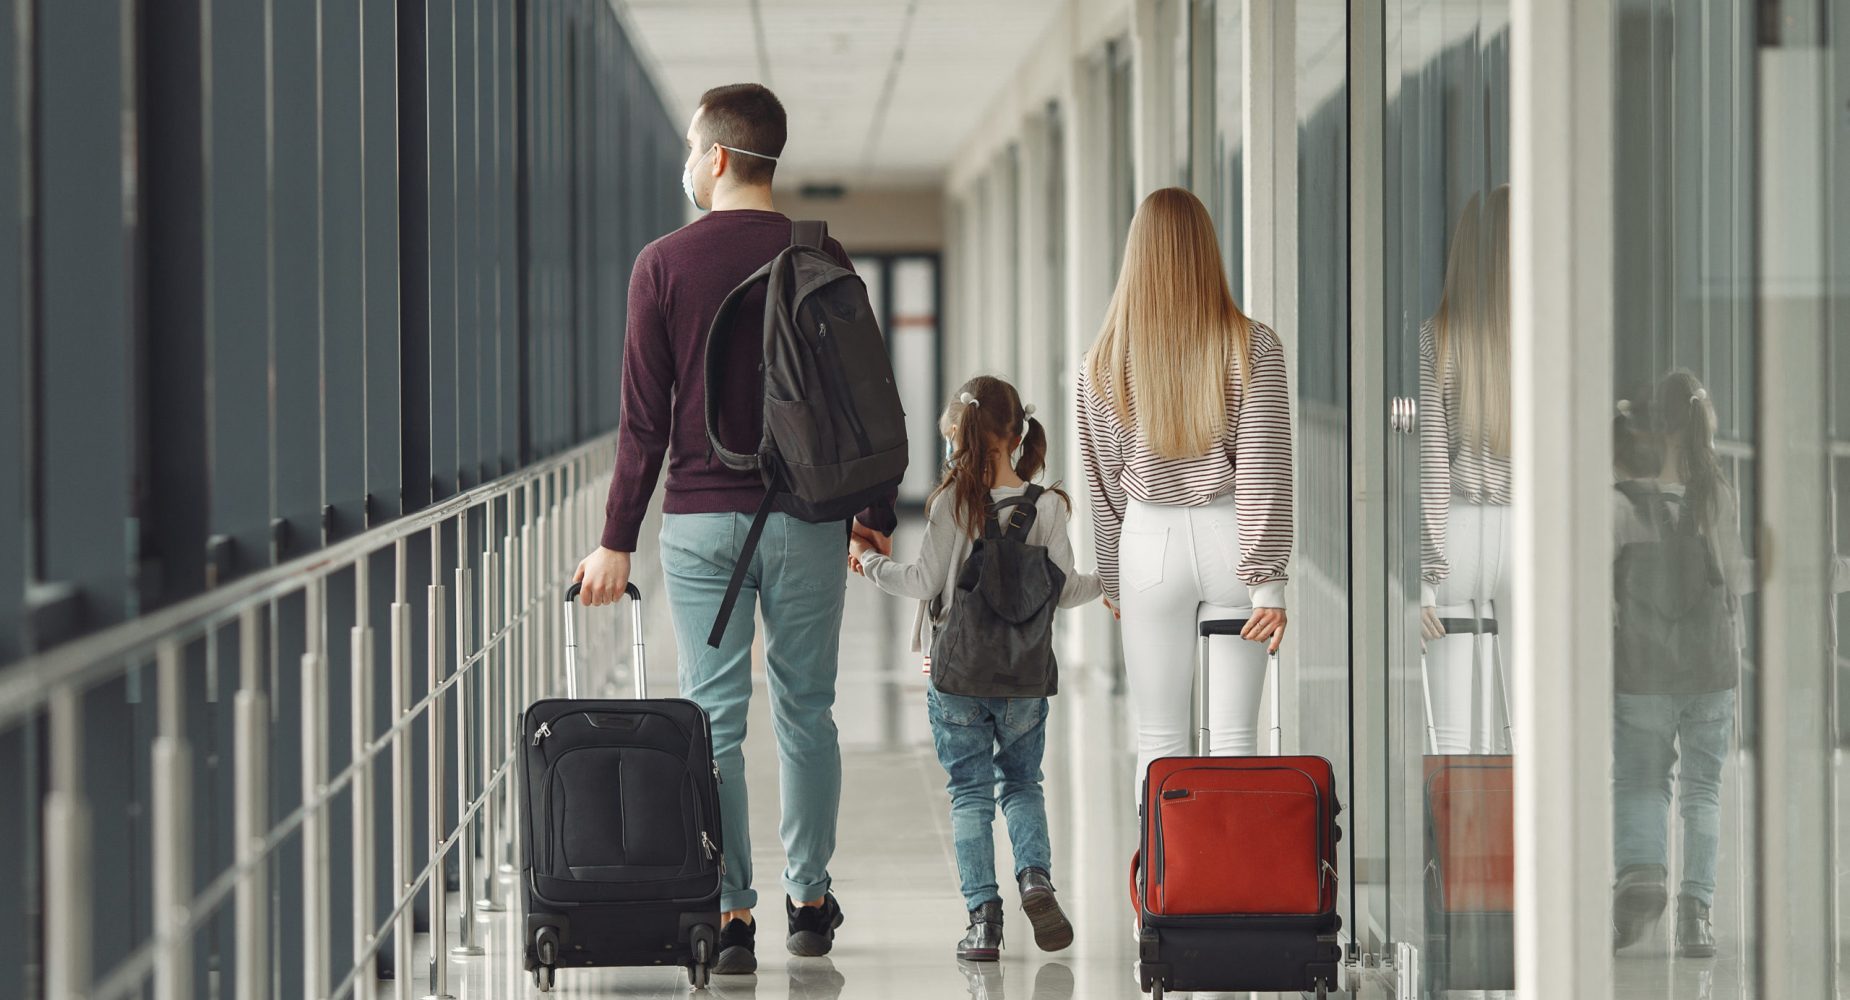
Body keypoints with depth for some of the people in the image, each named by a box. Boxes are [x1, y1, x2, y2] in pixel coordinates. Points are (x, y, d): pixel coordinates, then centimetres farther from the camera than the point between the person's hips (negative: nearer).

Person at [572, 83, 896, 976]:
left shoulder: (664, 264, -3)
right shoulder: (822, 259, 1)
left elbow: (645, 418, -3)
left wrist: (616, 542, 1)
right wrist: (876, 515, 15)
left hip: (700, 520, -1)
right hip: (807, 518, 1)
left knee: (713, 719, 2)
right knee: (806, 711, 11)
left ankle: (729, 916, -1)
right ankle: (809, 902, 18)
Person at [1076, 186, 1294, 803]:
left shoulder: (1105, 363, -2)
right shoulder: (1254, 348, -6)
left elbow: (1106, 481, 7)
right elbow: (1264, 470, -9)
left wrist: (1114, 582, 17)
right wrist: (1268, 582, -7)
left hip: (1151, 543, 1)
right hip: (1230, 541, 0)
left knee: (1159, 742, 8)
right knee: (1235, 738, 5)